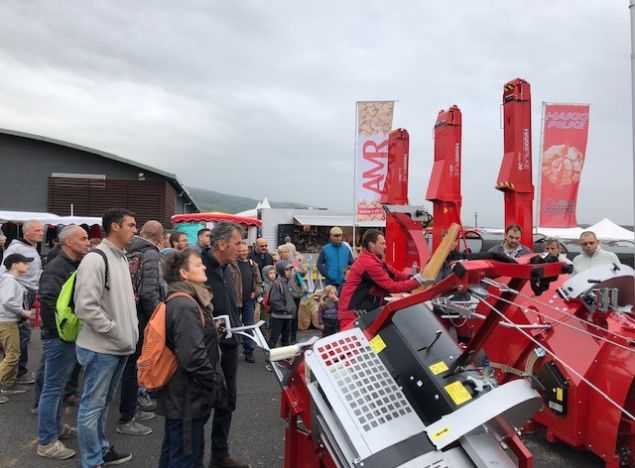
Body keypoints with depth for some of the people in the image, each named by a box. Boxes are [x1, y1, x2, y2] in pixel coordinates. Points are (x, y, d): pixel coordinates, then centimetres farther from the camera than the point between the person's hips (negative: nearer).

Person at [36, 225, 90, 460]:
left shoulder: (74, 266, 11)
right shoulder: (56, 268, -19)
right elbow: (48, 301, -30)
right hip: (59, 338, -9)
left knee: (58, 385, 20)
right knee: (52, 388, 1)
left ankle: (56, 427, 35)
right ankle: (46, 442, 12)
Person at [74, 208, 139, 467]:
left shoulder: (121, 257, 11)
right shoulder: (95, 259, -17)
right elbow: (86, 307, -23)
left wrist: (131, 330, 10)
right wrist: (116, 332, -18)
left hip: (120, 346, 9)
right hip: (101, 348, -9)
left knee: (104, 402, 21)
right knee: (92, 406, 5)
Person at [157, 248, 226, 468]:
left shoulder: (179, 300, 8)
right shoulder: (185, 305, -24)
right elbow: (193, 356, -27)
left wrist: (211, 330, 8)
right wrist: (215, 383, -17)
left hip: (178, 392, 10)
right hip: (188, 395, -10)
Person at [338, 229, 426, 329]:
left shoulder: (373, 259, 12)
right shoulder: (369, 263, -22)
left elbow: (393, 273, 10)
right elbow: (391, 286, -19)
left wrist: (411, 278, -4)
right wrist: (416, 281, -14)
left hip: (362, 312, 11)